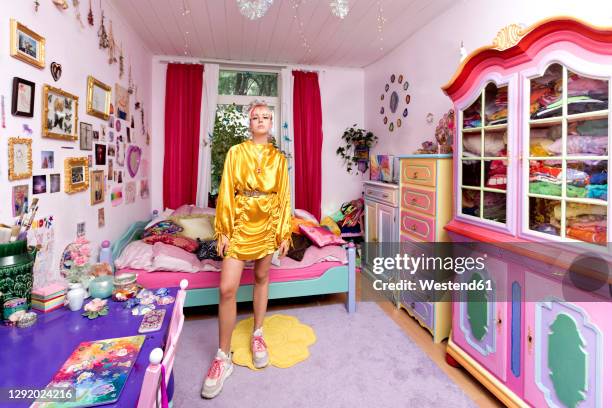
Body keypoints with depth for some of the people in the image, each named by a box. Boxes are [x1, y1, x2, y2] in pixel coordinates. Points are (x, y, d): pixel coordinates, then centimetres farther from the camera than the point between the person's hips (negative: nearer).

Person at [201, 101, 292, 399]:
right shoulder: (235, 153, 2)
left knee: (261, 278, 13)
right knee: (227, 289, -6)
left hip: (267, 225, 2)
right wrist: (223, 231, -6)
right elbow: (226, 193, -1)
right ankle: (223, 357, 9)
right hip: (240, 224, -1)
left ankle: (257, 335, 34)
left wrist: (285, 233, 2)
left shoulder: (279, 158, 6)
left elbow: (284, 196, 5)